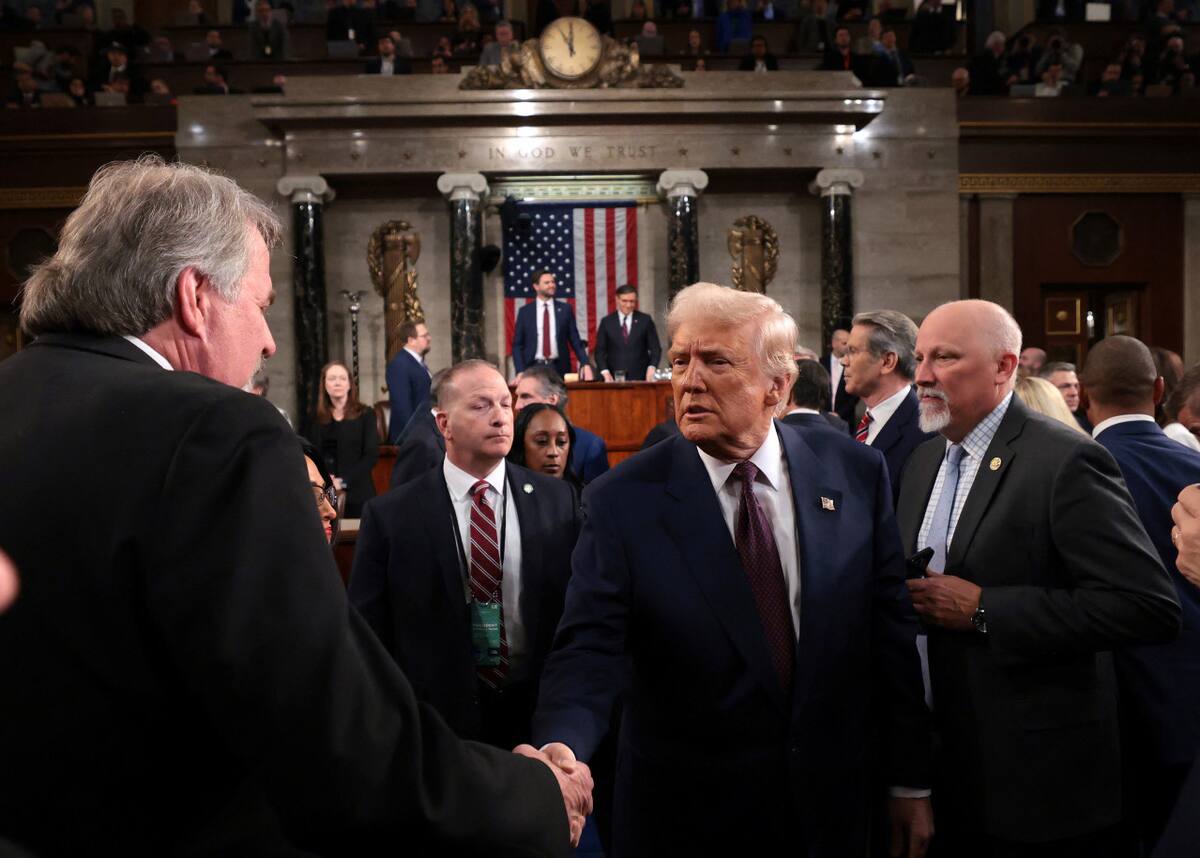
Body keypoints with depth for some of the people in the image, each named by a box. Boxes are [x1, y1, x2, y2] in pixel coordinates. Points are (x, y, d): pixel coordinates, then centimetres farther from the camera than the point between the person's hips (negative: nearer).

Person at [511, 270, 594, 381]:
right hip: (533, 368, 0)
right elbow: (517, 344, 5)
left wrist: (585, 364, -7)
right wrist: (520, 371, -7)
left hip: (559, 368, 0)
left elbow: (575, 340, 6)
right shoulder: (524, 311, 5)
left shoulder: (565, 309, 6)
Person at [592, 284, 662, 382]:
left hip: (640, 377, 0)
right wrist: (605, 372, -10)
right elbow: (600, 351, 5)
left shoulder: (645, 320, 5)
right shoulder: (606, 322, 6)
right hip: (614, 378, 0)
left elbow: (655, 348, 4)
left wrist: (652, 367, -13)